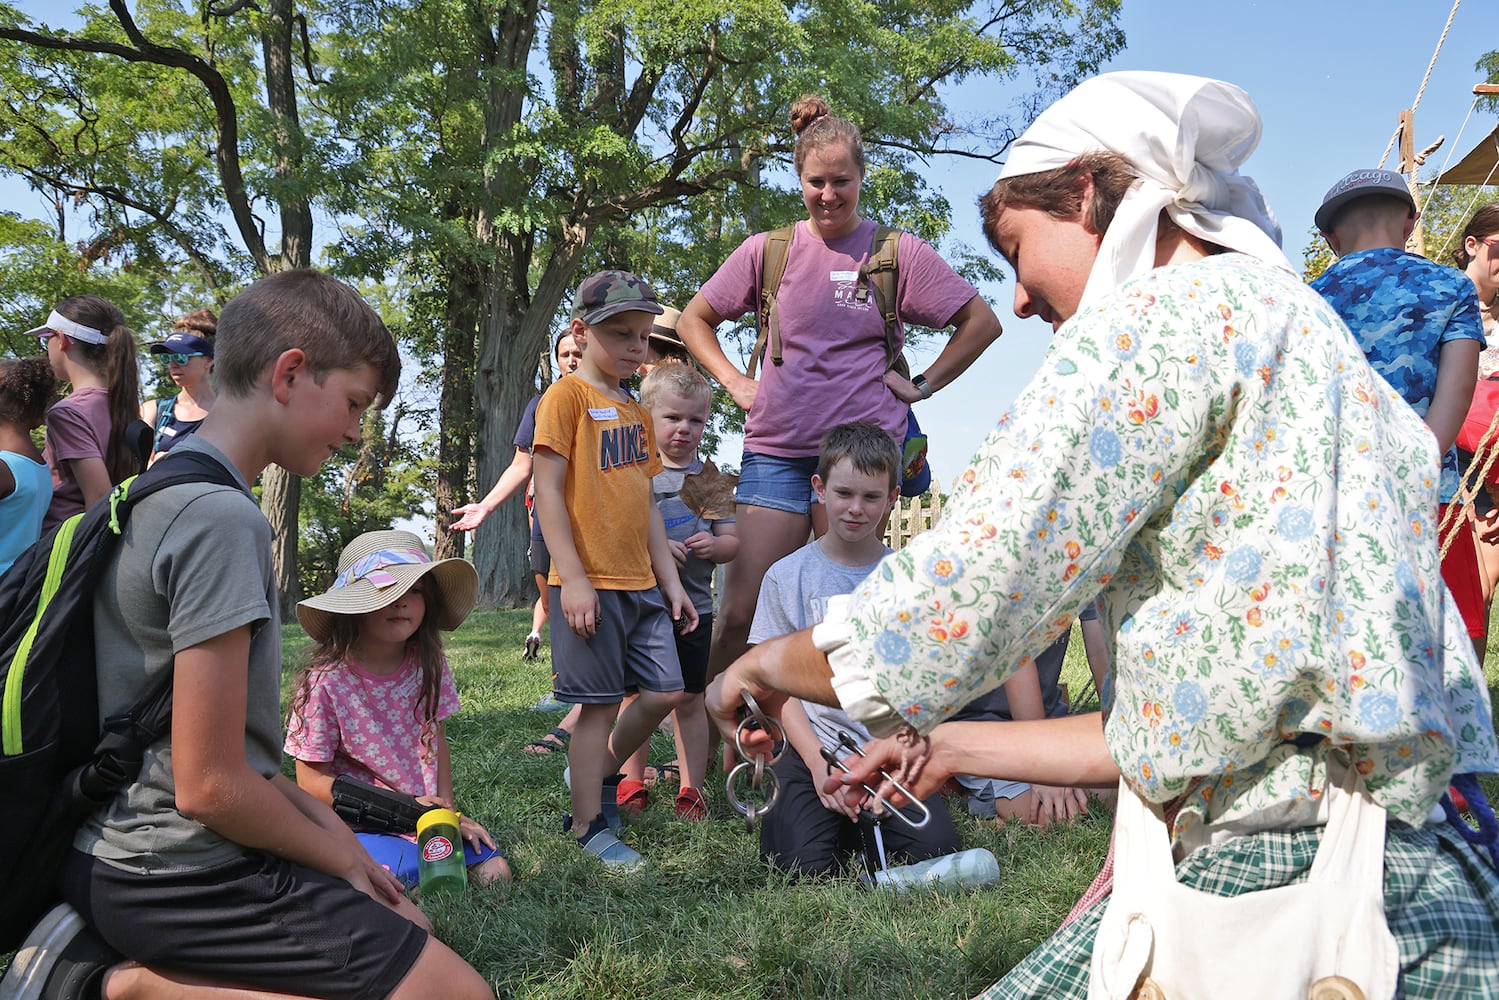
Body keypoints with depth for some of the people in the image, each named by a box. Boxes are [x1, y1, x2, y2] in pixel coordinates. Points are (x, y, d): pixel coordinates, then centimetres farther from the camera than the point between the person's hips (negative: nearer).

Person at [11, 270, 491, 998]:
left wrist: (329, 829, 9)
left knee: (406, 931, 18)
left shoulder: (160, 493, 10)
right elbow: (209, 785, -22)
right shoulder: (222, 518, -21)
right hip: (182, 871, -10)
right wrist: (342, 857, -6)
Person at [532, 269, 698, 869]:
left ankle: (601, 776, 29)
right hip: (590, 584, -7)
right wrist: (572, 579, -17)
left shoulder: (635, 411, 17)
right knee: (599, 704, -1)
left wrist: (670, 578, 15)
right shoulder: (567, 397, -7)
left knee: (665, 691, 7)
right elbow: (548, 491, -12)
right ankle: (589, 826, 13)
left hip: (640, 584, 8)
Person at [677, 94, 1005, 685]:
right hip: (776, 452, 1)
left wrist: (923, 385, 3)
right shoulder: (767, 251, 7)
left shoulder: (898, 253, 3)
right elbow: (693, 320, 19)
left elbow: (982, 322, 9)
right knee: (738, 615, -3)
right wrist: (734, 382, 7)